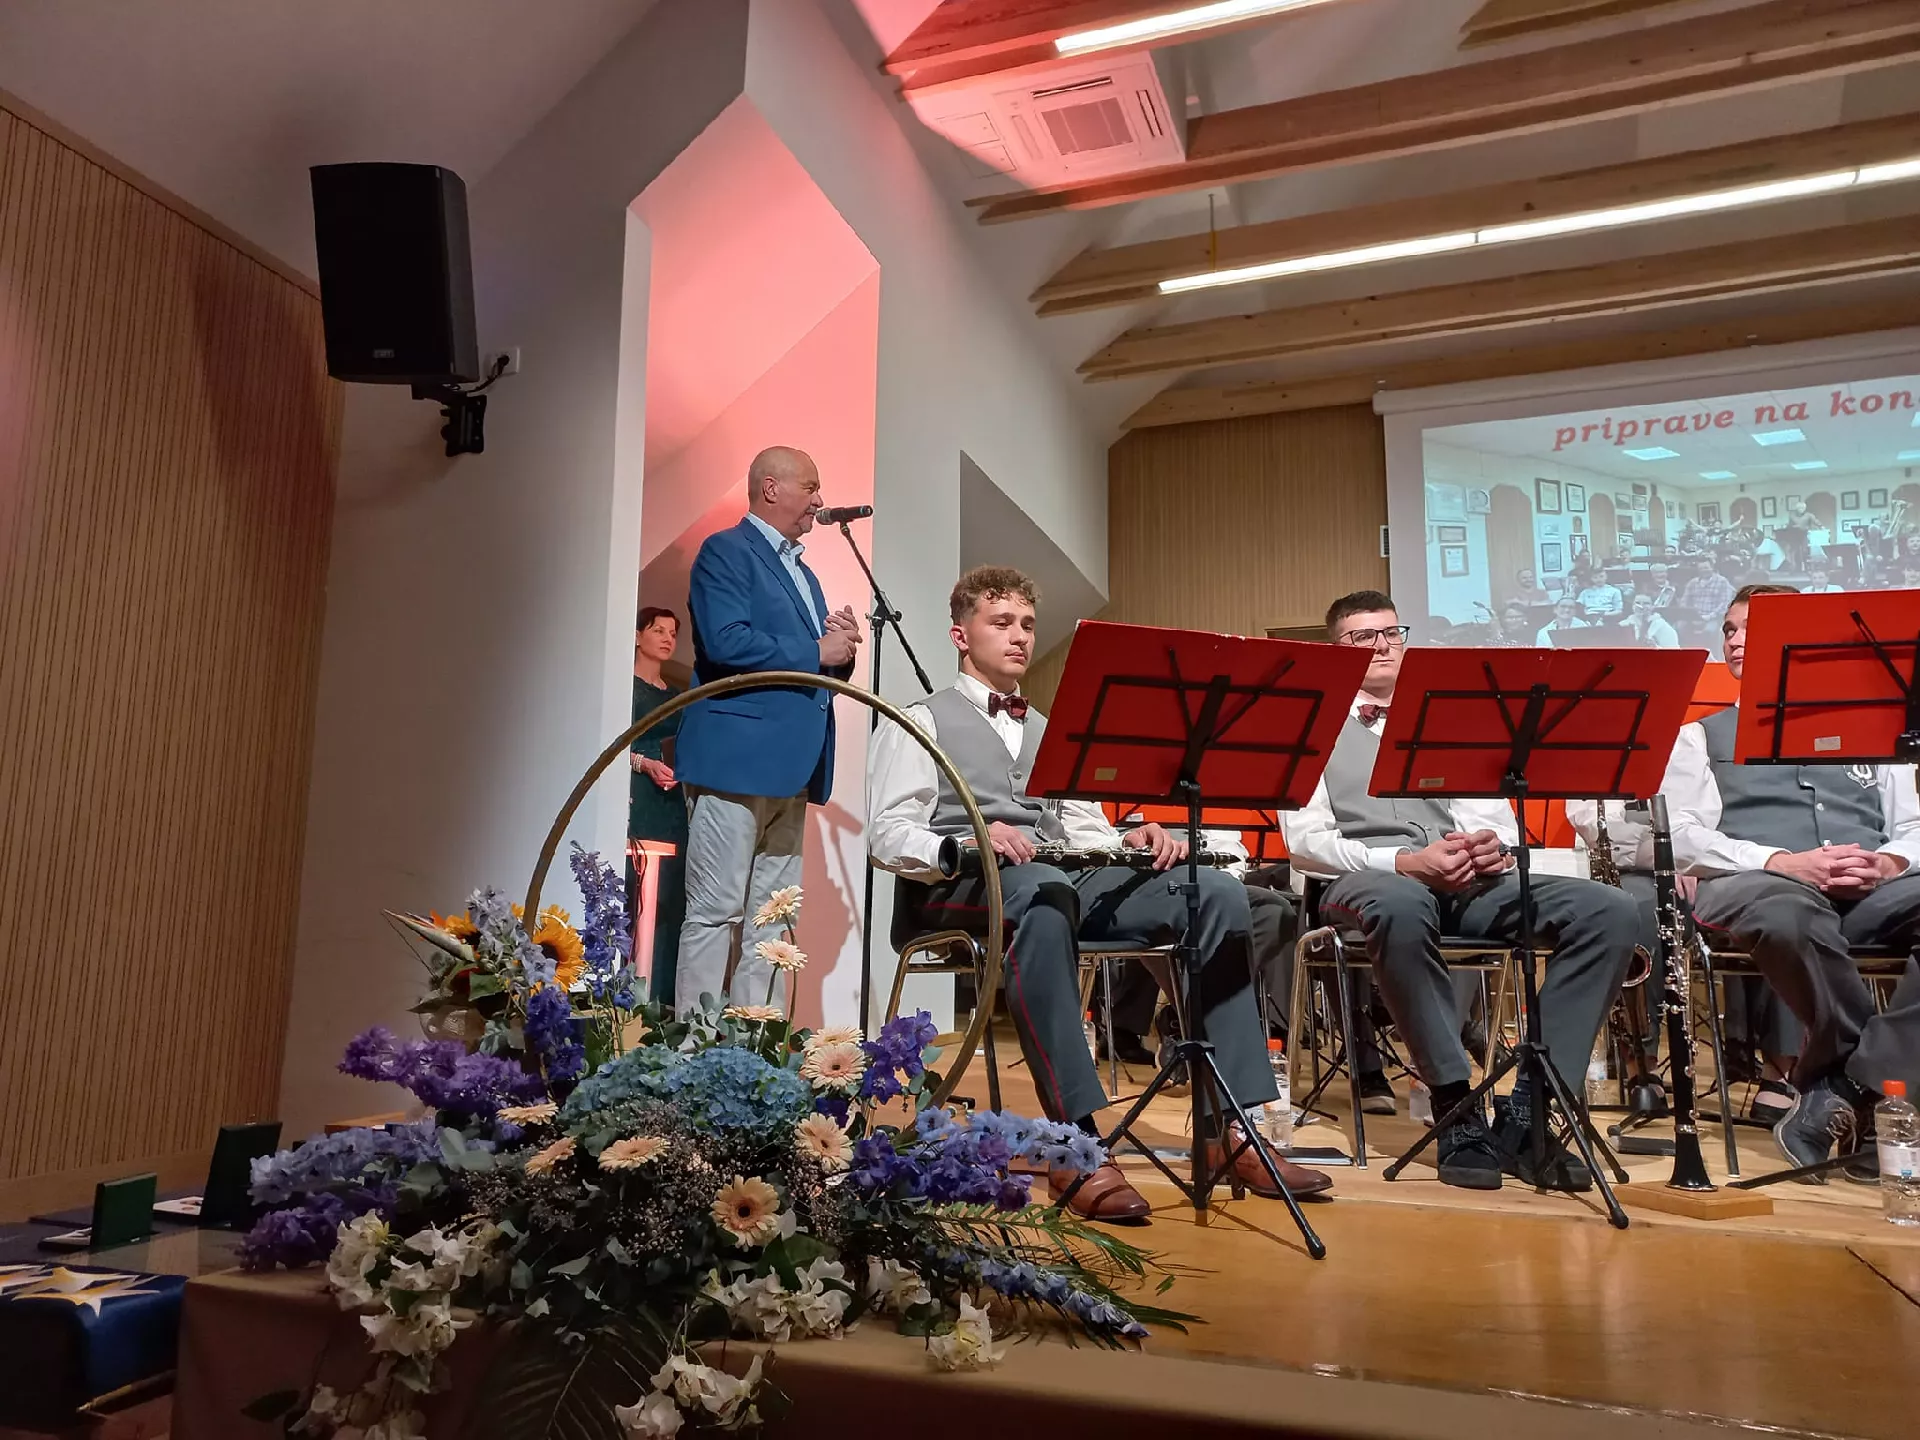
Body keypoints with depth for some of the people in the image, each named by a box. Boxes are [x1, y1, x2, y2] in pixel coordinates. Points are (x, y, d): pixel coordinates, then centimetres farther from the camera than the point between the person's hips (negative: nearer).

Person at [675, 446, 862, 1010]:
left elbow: (822, 666, 25)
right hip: (737, 757, -9)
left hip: (789, 766, 9)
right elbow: (725, 642, -18)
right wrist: (816, 652, -12)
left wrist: (842, 646, 3)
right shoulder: (726, 551, -2)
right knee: (717, 911, -6)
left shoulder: (803, 572, 25)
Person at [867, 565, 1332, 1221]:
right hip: (962, 889, -5)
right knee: (1042, 890, -42)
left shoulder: (1052, 732, 31)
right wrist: (965, 843, -24)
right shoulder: (920, 723, 12)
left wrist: (1131, 841, -3)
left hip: (1067, 877, 6)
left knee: (1219, 892, -17)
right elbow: (887, 835, -3)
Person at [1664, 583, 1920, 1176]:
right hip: (1756, 883, -2)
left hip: (1870, 893, 3)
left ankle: (1844, 1094, -29)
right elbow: (1685, 838, 4)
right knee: (1788, 917, -41)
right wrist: (1781, 861, -14)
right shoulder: (1702, 736, 20)